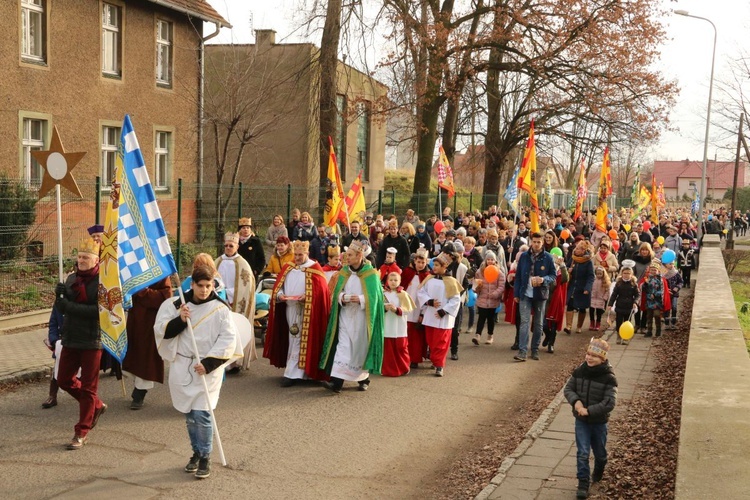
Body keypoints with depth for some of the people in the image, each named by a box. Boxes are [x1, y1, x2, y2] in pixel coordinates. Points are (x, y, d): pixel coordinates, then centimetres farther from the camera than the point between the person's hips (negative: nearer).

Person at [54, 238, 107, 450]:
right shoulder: (72, 278, 6)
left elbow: (99, 309, -22)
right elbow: (61, 307, 3)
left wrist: (70, 306, -24)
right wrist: (60, 295, -19)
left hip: (92, 340, -6)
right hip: (71, 339, 6)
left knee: (88, 387, 2)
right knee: (64, 380, 13)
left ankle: (82, 433, 12)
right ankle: (97, 405, 34)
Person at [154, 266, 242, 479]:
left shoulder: (220, 309, -6)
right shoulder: (176, 305, 2)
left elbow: (228, 339, -8)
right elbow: (160, 330, 0)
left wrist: (208, 363, -15)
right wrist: (179, 320, -18)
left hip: (208, 369, -3)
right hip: (182, 367, 3)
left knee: (201, 414, -10)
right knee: (189, 414, 12)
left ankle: (205, 458, 3)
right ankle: (196, 452, 28)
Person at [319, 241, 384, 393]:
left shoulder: (371, 274, -6)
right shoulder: (344, 272, 7)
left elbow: (374, 296, -7)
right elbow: (337, 292, 9)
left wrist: (360, 299, -22)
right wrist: (342, 298, -12)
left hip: (362, 318, -3)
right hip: (345, 316, 3)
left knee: (361, 347, 6)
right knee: (343, 347, -7)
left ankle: (364, 378, 25)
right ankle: (337, 382, -15)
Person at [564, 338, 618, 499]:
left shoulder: (608, 378, -20)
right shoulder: (579, 372, -9)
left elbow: (610, 403, -22)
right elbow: (568, 389, 1)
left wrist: (589, 411, -26)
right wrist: (576, 401, -19)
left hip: (599, 422, -1)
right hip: (581, 421, 1)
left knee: (599, 452, 19)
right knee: (582, 453, -4)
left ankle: (598, 471, 49)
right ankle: (583, 483, 4)